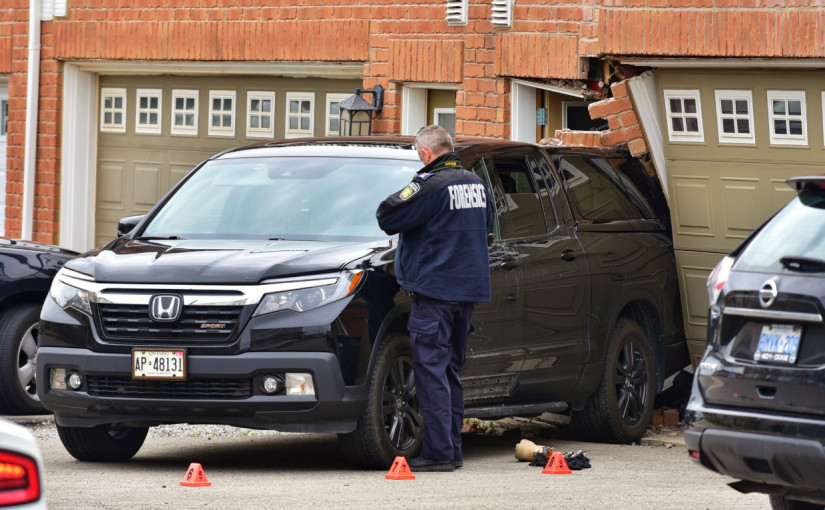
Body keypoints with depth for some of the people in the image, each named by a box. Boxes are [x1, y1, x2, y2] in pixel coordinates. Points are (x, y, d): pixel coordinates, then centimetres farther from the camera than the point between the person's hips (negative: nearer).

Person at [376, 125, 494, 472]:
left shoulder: (431, 184, -15)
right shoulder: (475, 183, 10)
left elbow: (386, 217, -14)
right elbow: (488, 225, 26)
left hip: (434, 290, -8)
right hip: (469, 289, 8)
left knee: (431, 369, -6)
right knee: (451, 370, 15)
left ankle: (438, 452, -10)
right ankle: (453, 450, 16)